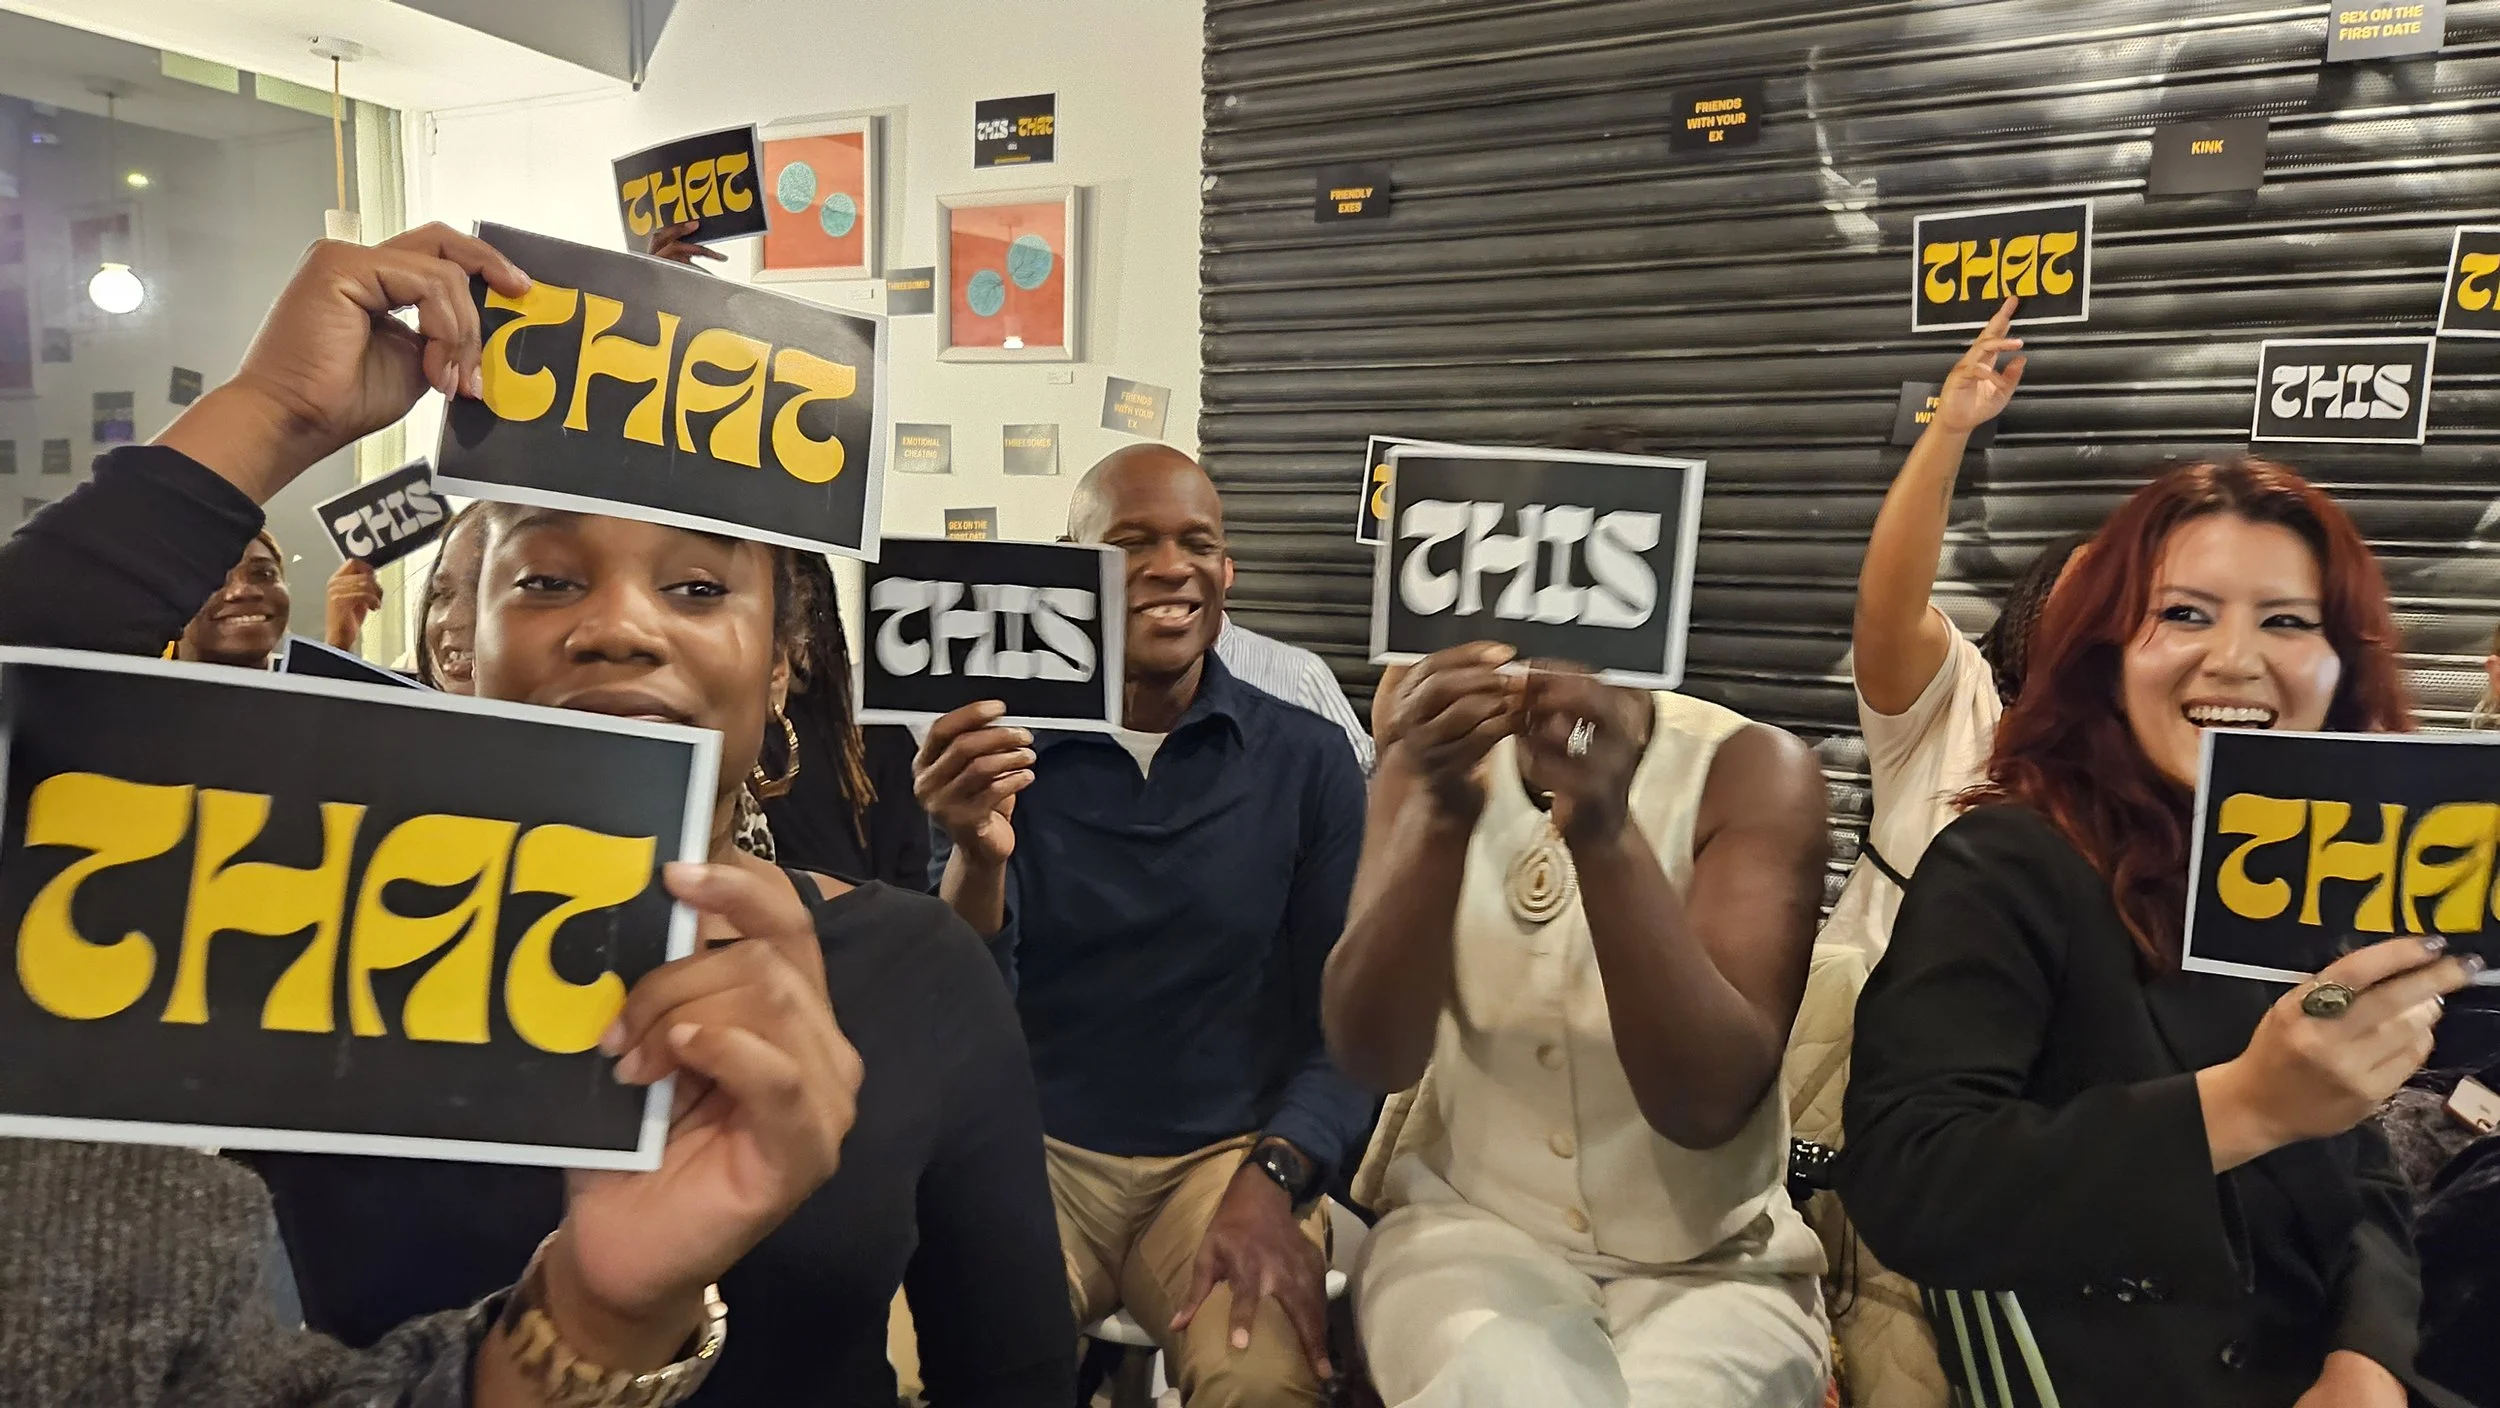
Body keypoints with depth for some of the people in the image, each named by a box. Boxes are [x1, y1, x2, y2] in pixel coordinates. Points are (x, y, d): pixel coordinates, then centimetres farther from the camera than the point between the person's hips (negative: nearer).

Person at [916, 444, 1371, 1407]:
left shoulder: (1309, 759, -1)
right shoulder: (1008, 752, -1)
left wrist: (1273, 1180, -17)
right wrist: (979, 858, -26)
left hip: (1229, 1157, 0)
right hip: (1038, 1152, 1)